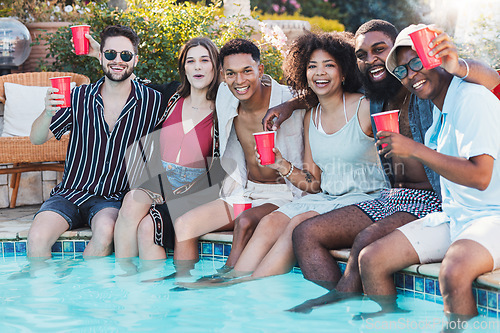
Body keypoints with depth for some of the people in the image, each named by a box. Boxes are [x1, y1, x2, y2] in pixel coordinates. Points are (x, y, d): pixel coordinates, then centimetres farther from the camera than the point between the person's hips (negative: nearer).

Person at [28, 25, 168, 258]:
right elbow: (37, 139, -1)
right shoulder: (79, 97, 1)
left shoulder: (153, 102, -2)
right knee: (37, 238, -25)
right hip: (69, 193, 1)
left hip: (114, 198, -1)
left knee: (105, 231, -34)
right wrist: (48, 112, -22)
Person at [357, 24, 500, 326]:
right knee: (371, 259, -2)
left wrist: (414, 149, -21)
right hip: (454, 218, 9)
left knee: (454, 272, -38)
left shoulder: (472, 98, -15)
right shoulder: (438, 109, 14)